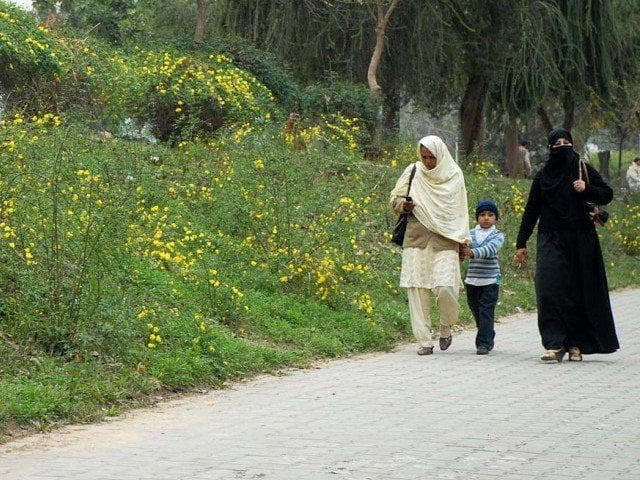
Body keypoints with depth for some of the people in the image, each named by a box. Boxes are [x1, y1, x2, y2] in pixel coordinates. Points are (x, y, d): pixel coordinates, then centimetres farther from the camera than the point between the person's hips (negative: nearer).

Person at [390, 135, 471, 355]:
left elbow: (460, 212, 14)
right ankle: (424, 341, 3)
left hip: (445, 240, -1)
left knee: (445, 288, -14)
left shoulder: (454, 176, 7)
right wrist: (404, 204, -12)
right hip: (417, 238, 1)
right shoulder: (413, 172, 5)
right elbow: (394, 199, 11)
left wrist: (464, 241, 11)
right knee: (417, 289, -5)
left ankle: (446, 327, 15)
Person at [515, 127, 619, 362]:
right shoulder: (542, 177, 9)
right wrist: (521, 243, 12)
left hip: (581, 241, 0)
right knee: (550, 290, -14)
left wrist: (587, 189, -15)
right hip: (551, 241, 0)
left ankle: (576, 344, 14)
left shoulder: (584, 171, 5)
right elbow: (531, 211, 13)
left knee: (580, 292, 2)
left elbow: (607, 195, 5)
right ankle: (555, 345, -16)